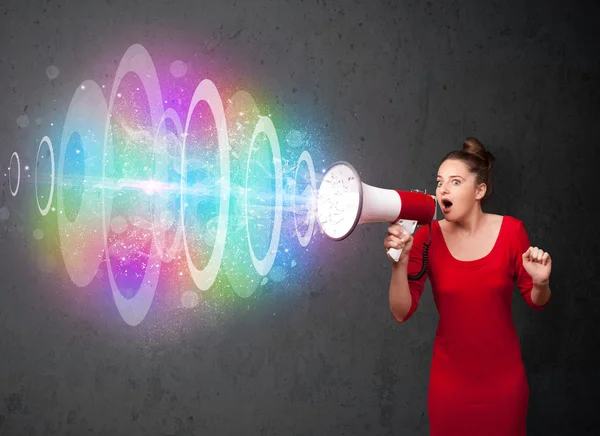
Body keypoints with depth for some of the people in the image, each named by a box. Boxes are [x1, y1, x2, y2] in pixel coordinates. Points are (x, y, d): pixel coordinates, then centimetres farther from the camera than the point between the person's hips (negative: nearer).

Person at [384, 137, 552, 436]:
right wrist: (400, 262, -26)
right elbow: (401, 313, -12)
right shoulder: (427, 237, -8)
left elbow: (536, 302, 2)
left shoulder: (510, 230, -8)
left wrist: (540, 282, -20)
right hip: (450, 377, 0)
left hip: (503, 376, 0)